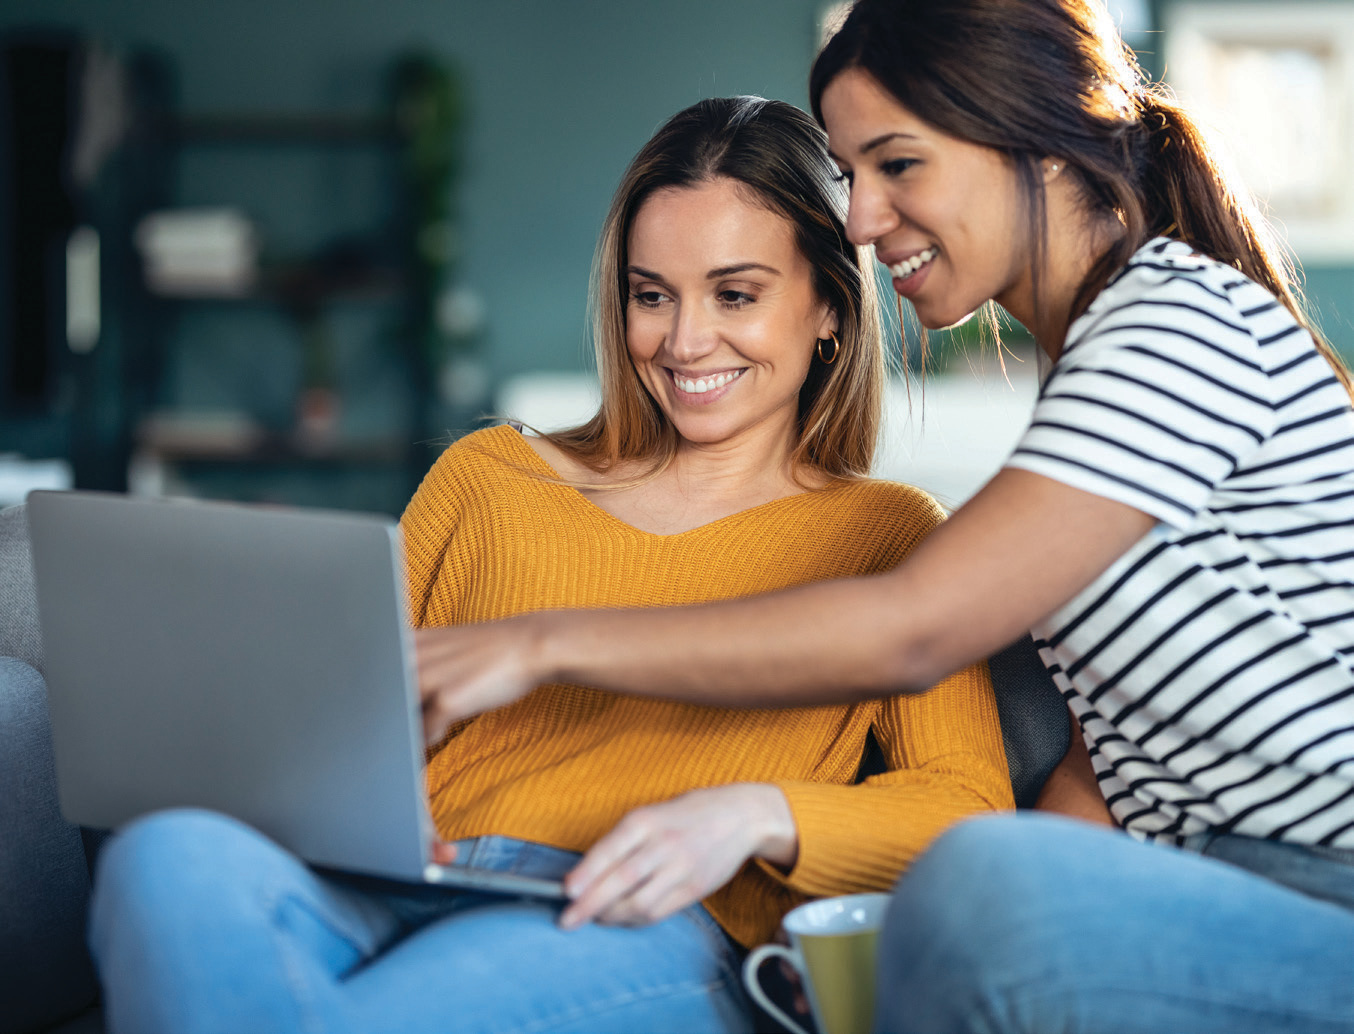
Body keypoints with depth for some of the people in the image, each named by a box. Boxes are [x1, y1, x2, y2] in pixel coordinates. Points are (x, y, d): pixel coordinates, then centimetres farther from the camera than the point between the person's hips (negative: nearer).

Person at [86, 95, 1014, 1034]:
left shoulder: (885, 532, 18)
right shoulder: (486, 475, 26)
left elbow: (971, 809, 5)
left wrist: (755, 815, -15)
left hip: (648, 936, -4)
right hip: (396, 901, 4)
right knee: (172, 859, -34)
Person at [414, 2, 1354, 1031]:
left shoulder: (1185, 318, -11)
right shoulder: (1093, 355, 19)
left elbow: (912, 629, -20)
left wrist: (547, 644, -15)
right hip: (1242, 909, 9)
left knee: (983, 883, -30)